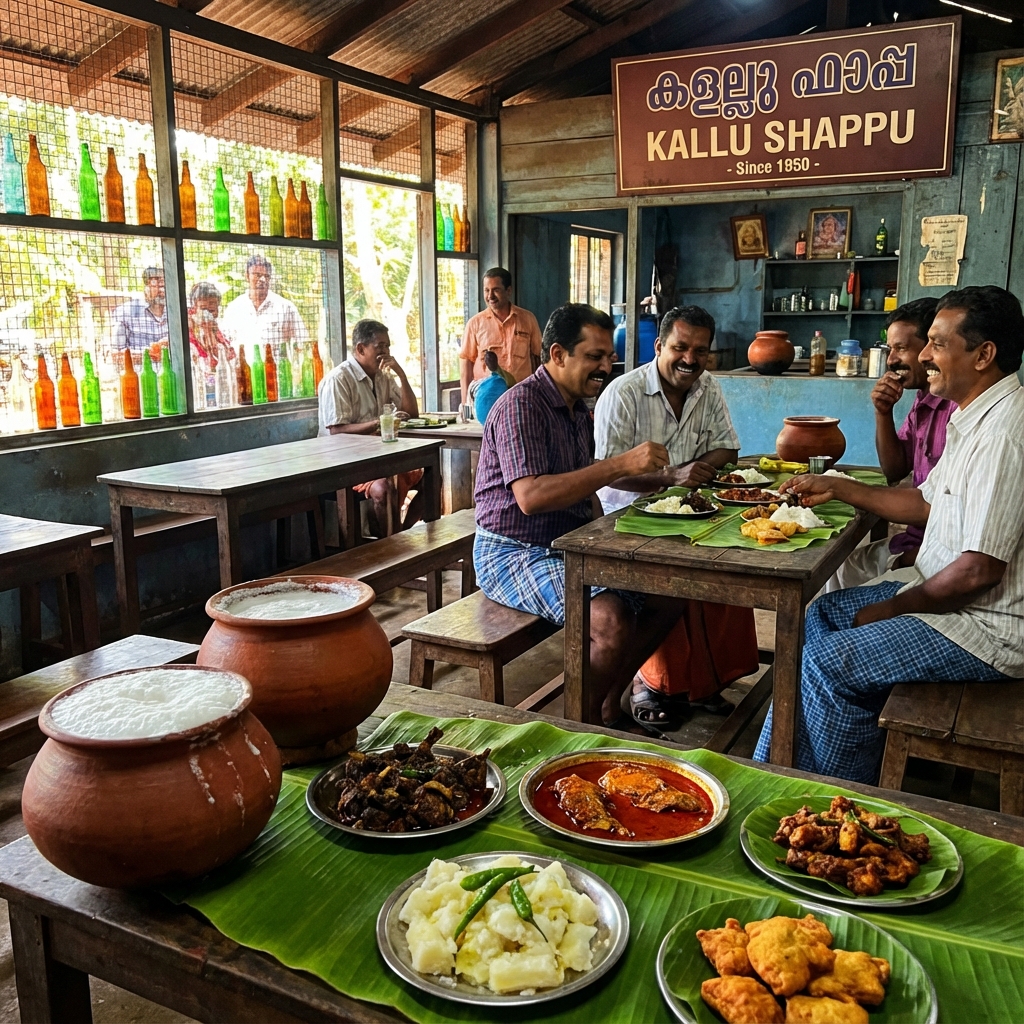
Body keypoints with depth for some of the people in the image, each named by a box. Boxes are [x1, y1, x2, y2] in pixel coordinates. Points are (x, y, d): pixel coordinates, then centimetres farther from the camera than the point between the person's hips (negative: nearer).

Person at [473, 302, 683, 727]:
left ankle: (608, 703, 12)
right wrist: (619, 465, -30)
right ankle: (584, 724, -5)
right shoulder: (520, 405, -17)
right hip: (514, 552, -9)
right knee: (611, 620, -30)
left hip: (571, 544, 9)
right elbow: (531, 496, -30)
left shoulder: (578, 408, 14)